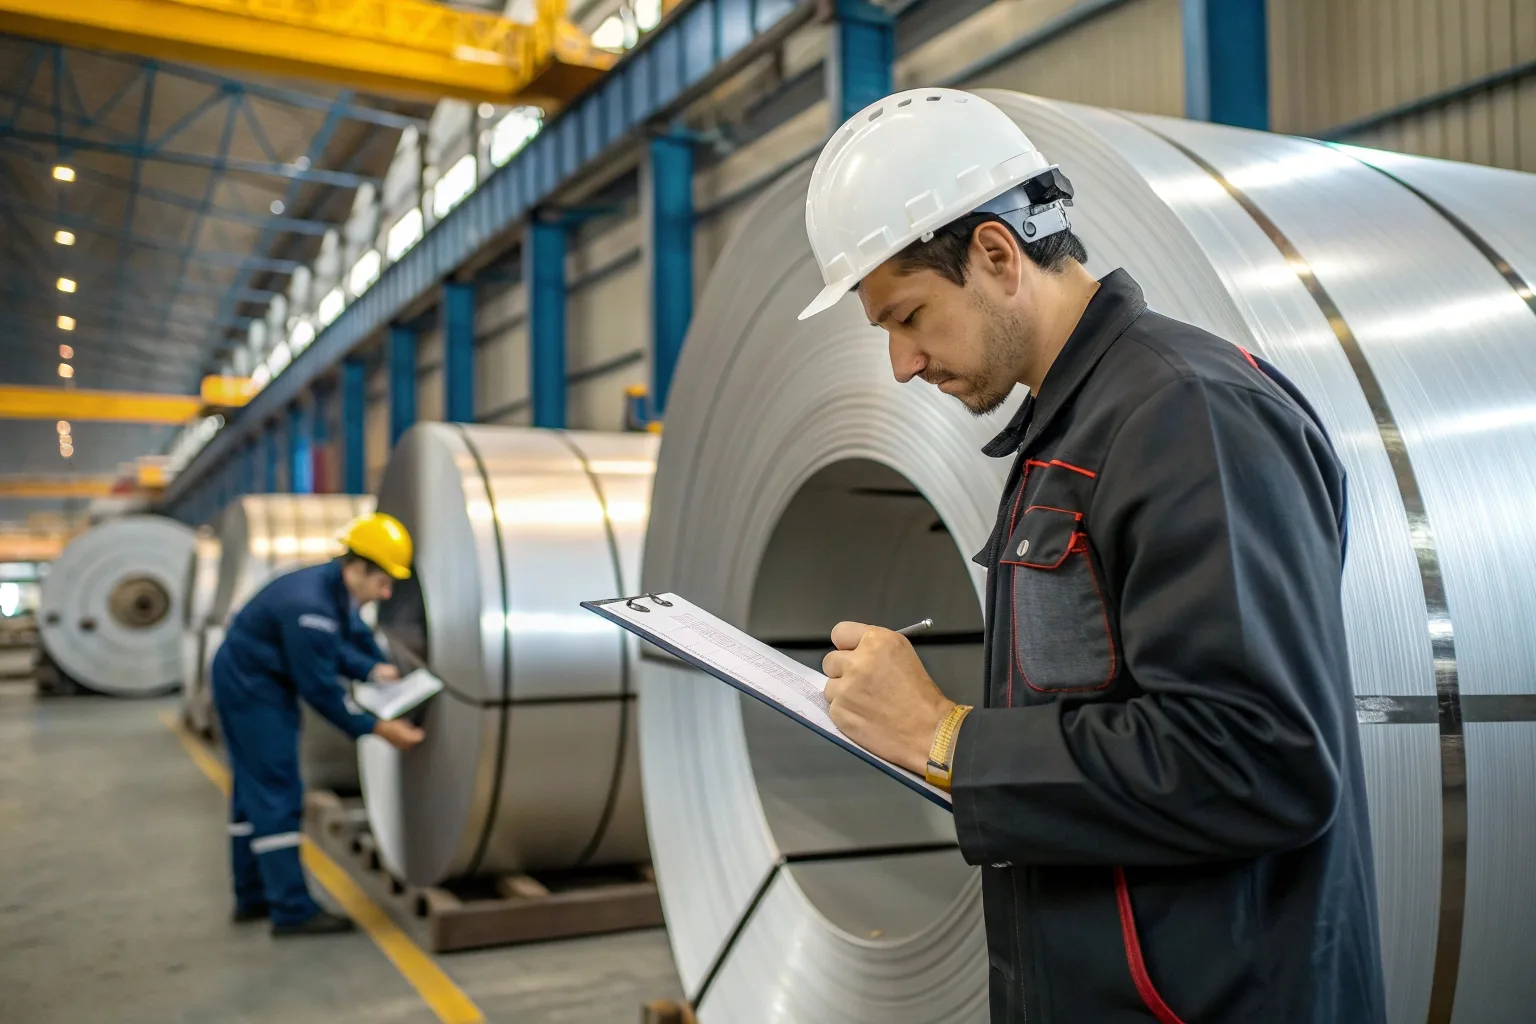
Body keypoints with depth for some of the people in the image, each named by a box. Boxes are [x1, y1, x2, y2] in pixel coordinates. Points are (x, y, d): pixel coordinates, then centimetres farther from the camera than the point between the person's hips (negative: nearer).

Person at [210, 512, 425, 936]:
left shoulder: (339, 589, -2)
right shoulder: (309, 606, -31)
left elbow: (340, 645, 12)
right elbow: (320, 688, -27)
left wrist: (375, 668, -5)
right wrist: (377, 728, -23)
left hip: (247, 684, 10)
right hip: (251, 690, -10)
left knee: (254, 792, 16)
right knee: (277, 795, -8)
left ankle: (253, 897, 28)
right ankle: (292, 910, -4)